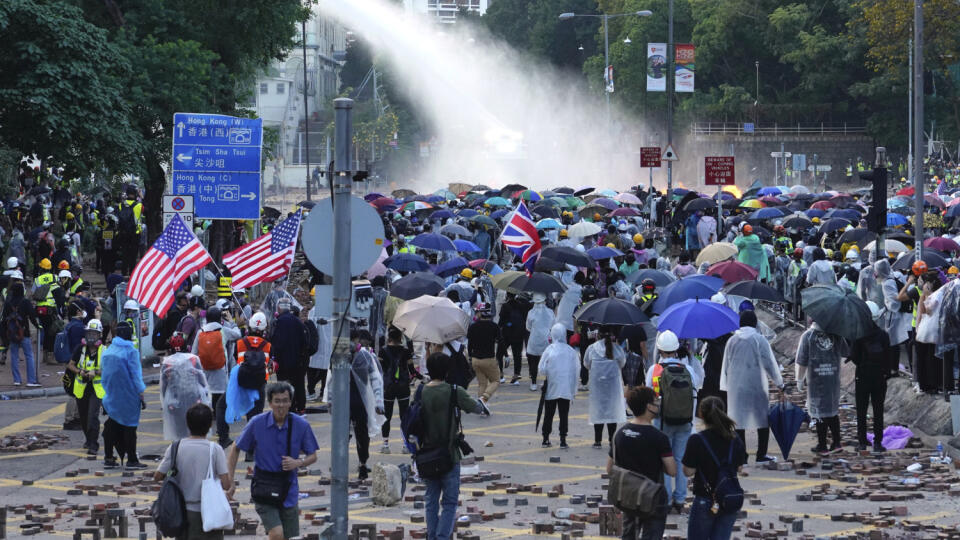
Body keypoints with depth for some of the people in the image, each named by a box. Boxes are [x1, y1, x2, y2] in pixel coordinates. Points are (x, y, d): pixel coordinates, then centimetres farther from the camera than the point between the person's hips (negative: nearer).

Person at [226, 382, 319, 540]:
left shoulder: (301, 425, -5)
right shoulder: (257, 423, -8)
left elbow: (312, 456, 7)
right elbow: (235, 449, 4)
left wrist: (298, 463, -15)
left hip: (288, 492, 2)